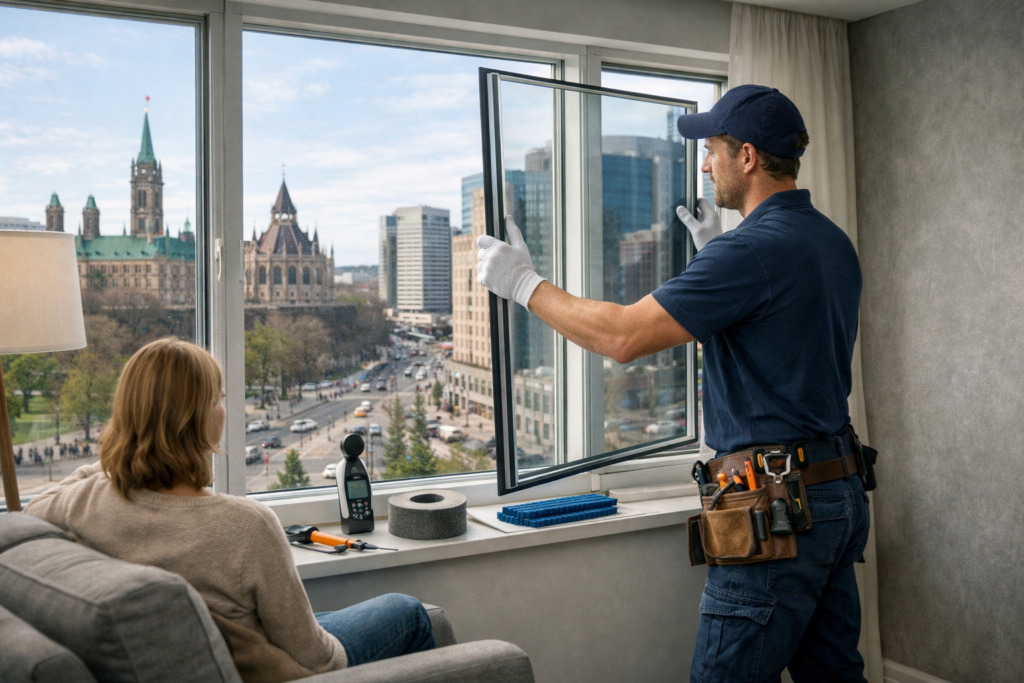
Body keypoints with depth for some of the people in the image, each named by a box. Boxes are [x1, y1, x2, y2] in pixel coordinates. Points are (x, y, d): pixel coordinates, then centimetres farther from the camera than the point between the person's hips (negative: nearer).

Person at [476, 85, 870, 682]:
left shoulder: (752, 249, -20)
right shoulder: (834, 242, 10)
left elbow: (625, 336, -22)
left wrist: (524, 283, -10)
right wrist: (715, 253, 32)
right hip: (841, 494, 10)